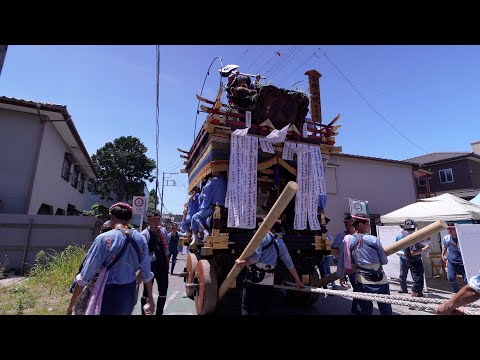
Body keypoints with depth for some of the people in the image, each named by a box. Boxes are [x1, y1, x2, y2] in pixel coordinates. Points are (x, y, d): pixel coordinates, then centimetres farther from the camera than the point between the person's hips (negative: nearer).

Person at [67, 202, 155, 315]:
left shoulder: (103, 239, -16)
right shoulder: (139, 238, -4)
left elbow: (85, 275, -13)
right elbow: (146, 272, 1)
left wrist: (72, 303, 1)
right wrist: (150, 296, 13)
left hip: (109, 293, -4)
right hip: (130, 293, 5)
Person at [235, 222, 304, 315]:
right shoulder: (280, 243, 12)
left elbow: (255, 257, -18)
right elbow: (289, 264, 17)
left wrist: (241, 263, -4)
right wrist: (298, 281, 27)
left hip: (253, 281, -5)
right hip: (269, 283, 5)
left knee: (248, 310, 5)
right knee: (264, 310, 18)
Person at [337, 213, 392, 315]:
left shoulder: (347, 240, -5)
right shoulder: (374, 240, -10)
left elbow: (341, 261, -1)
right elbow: (384, 261, -2)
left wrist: (341, 276, 12)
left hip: (362, 281, 2)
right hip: (380, 281, -2)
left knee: (365, 310, 17)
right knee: (386, 310, 14)